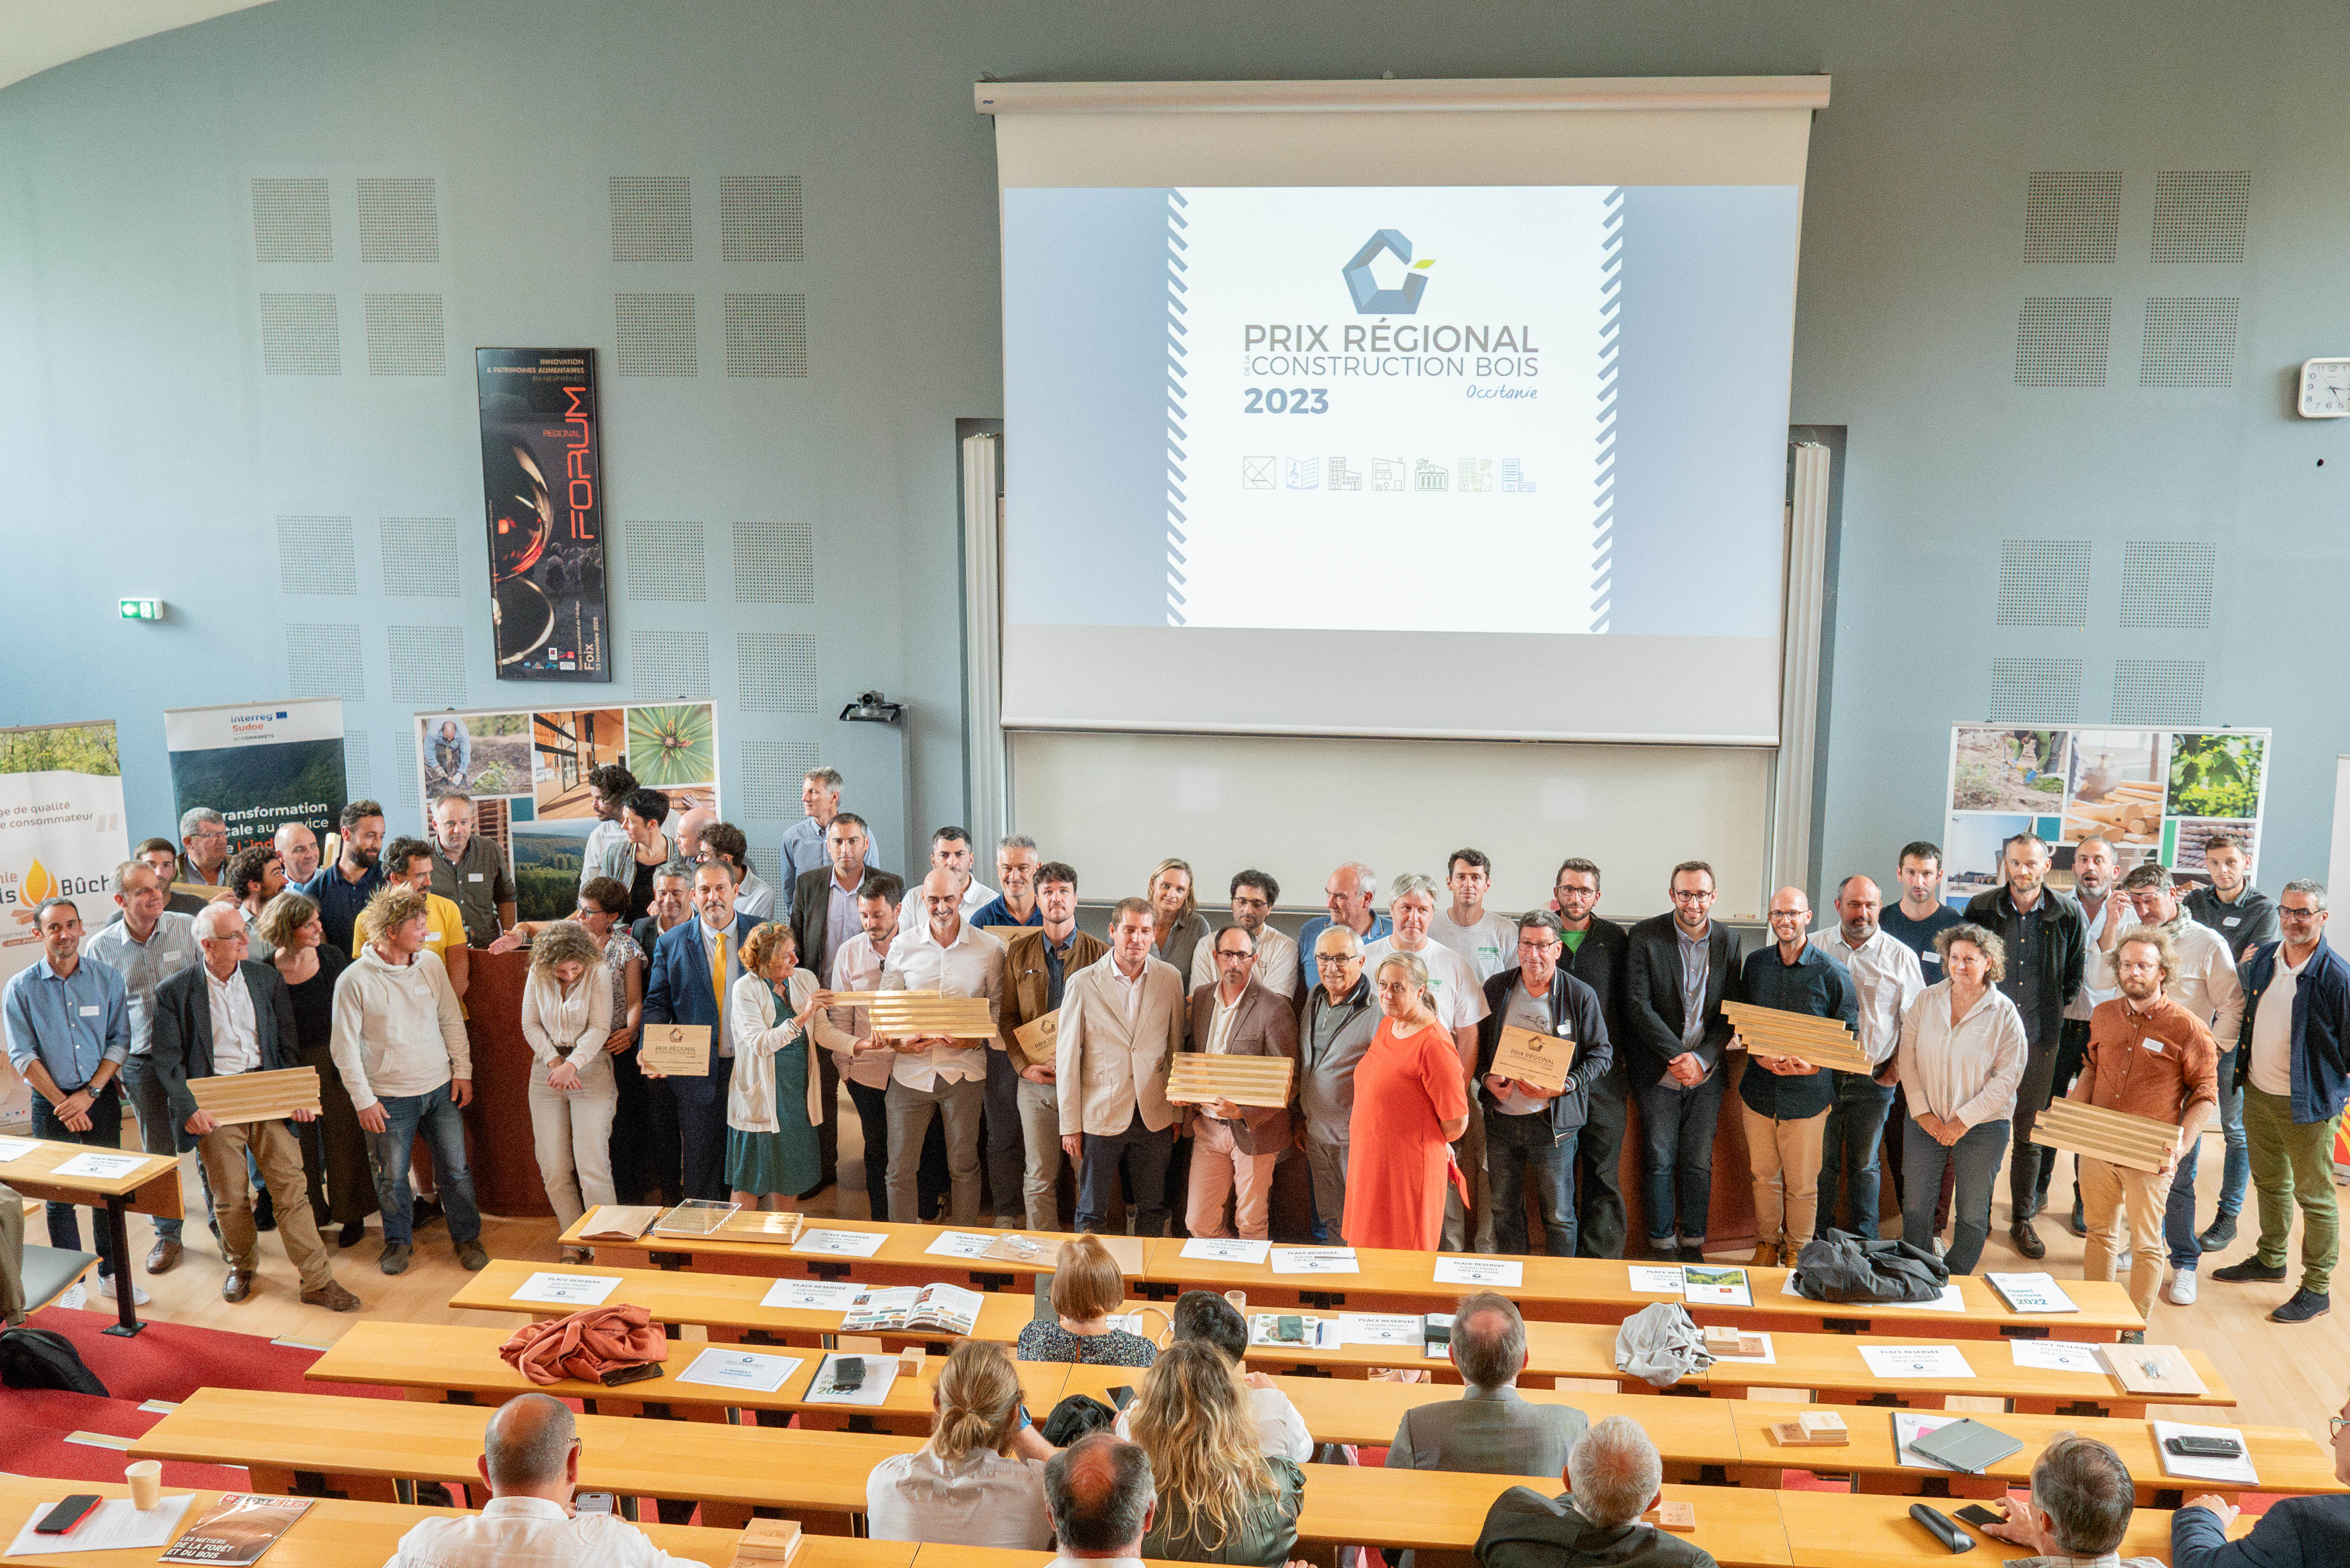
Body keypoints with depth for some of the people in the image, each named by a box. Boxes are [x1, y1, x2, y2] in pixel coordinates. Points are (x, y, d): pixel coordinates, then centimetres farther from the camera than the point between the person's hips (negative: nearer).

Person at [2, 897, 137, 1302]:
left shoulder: (108, 979, 0)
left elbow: (120, 1041, 0)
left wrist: (89, 1094, -10)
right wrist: (63, 1103, -10)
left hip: (101, 1098, 1)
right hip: (51, 1103, -1)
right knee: (60, 1196, 5)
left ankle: (113, 1275, 20)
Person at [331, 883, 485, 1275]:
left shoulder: (430, 964, 0)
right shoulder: (354, 980, -12)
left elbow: (452, 1020, 9)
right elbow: (345, 1048, -8)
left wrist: (463, 1071, 6)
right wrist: (363, 1101, -9)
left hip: (440, 1088, 3)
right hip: (390, 1096, -3)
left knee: (456, 1169, 8)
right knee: (392, 1177, 9)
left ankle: (467, 1237, 25)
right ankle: (399, 1240, 31)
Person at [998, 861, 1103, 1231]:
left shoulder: (1100, 953, 0)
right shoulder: (1018, 952, 8)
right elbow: (1007, 1017, 9)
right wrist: (1023, 1065, -5)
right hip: (1035, 1077, 2)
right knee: (1039, 1176, 4)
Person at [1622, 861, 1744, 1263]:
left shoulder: (1729, 941, 1)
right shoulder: (1644, 937, -7)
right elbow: (1638, 1005, -11)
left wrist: (1702, 1058, -11)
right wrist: (1677, 1056, -15)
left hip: (1707, 1072, 2)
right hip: (1658, 1072, -2)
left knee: (1699, 1162, 8)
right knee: (1660, 1161, 4)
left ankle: (1694, 1242, 21)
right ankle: (1661, 1242, 18)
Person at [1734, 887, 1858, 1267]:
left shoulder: (1830, 972, -7)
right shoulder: (1755, 963, 5)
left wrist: (1813, 1065, -17)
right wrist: (1758, 1054, -7)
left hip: (1807, 1091, -3)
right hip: (1759, 1088, 3)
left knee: (1802, 1182, 5)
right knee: (1763, 1175, 13)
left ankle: (1796, 1250, 24)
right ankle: (1766, 1244, 30)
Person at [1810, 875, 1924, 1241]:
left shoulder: (1901, 956, -1)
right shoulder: (1813, 948, 2)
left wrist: (1898, 1067, -3)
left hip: (1873, 1080, -1)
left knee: (1865, 1164, 11)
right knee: (1821, 1162, 7)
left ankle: (1865, 1240, 22)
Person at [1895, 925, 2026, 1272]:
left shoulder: (2004, 1012, -7)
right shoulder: (1926, 1000, 0)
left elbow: (2008, 1075, -8)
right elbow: (1906, 1057, 3)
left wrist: (1964, 1120, -11)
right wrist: (1921, 1111, -6)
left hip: (1983, 1125, -2)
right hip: (1927, 1121, 2)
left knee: (1972, 1212, 5)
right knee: (1915, 1204, 4)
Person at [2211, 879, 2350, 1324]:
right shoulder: (2264, 959, 2)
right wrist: (2242, 1071, 16)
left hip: (2307, 1105, -7)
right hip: (2258, 1094, 7)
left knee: (2314, 1196, 5)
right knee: (2270, 1183, 22)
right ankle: (2270, 1260, 39)